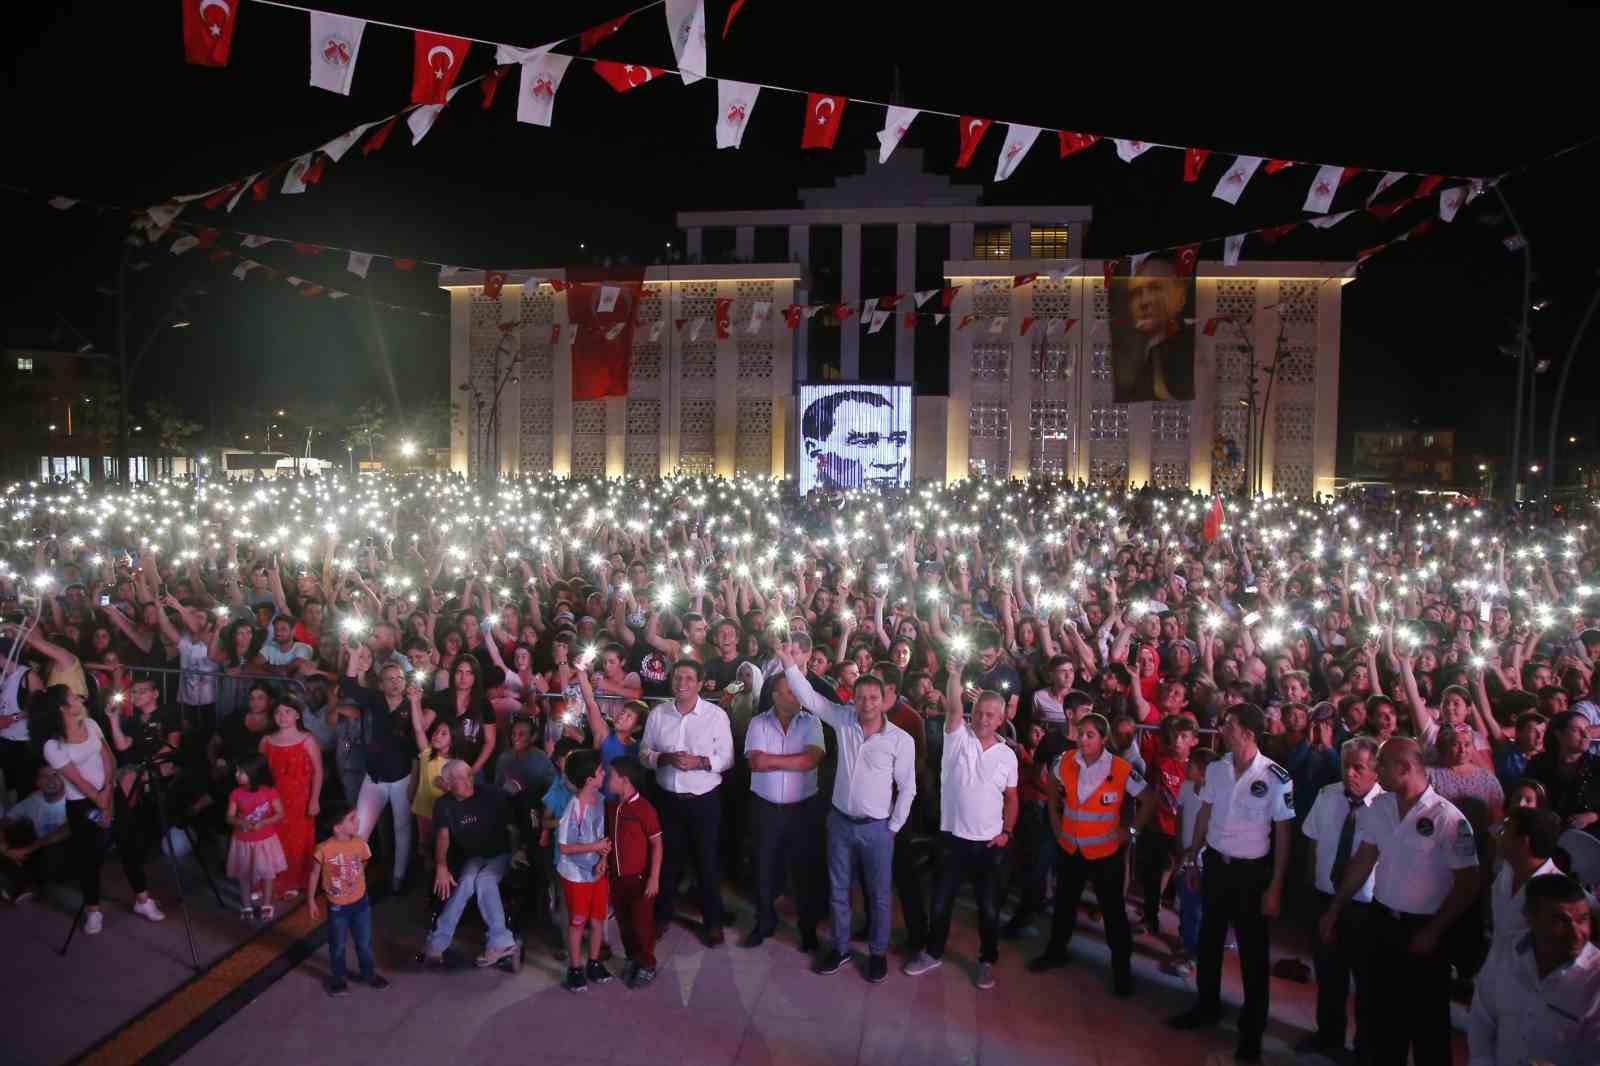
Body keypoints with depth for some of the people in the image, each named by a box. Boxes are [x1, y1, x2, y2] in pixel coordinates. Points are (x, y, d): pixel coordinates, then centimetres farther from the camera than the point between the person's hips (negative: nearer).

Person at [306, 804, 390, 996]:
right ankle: (337, 978, 37)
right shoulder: (324, 849, -23)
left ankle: (368, 973, 36)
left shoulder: (360, 844, -12)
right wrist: (311, 901, -4)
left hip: (360, 901, 3)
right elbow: (314, 875, -9)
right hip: (337, 906, -3)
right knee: (337, 945, 16)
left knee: (364, 942, 15)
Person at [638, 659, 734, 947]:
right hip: (669, 799, 3)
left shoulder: (716, 715, -9)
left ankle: (713, 922, 24)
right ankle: (662, 915, 35)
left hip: (705, 801, -2)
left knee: (707, 862, 9)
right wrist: (665, 758, -17)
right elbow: (644, 752, 3)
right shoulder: (657, 713, -1)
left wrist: (699, 762, -23)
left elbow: (726, 758, -7)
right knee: (669, 859, 17)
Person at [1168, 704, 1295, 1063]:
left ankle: (1252, 1028, 26)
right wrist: (1192, 858, 11)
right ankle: (1207, 1007, 39)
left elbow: (1282, 834, -12)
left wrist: (1275, 887, -11)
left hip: (1252, 871, -5)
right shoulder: (1215, 769, -4)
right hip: (1216, 864, 5)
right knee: (1209, 939, 19)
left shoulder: (1275, 777, -18)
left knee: (1253, 949, 10)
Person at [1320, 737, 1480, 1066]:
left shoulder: (1447, 818, -19)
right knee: (1383, 1010, 18)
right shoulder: (1379, 807, -2)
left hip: (1424, 929, -5)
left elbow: (1467, 884, -14)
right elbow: (1363, 861, 7)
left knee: (1427, 1018, 10)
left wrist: (1433, 932, -14)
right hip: (1383, 922, 5)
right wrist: (1335, 909, 8)